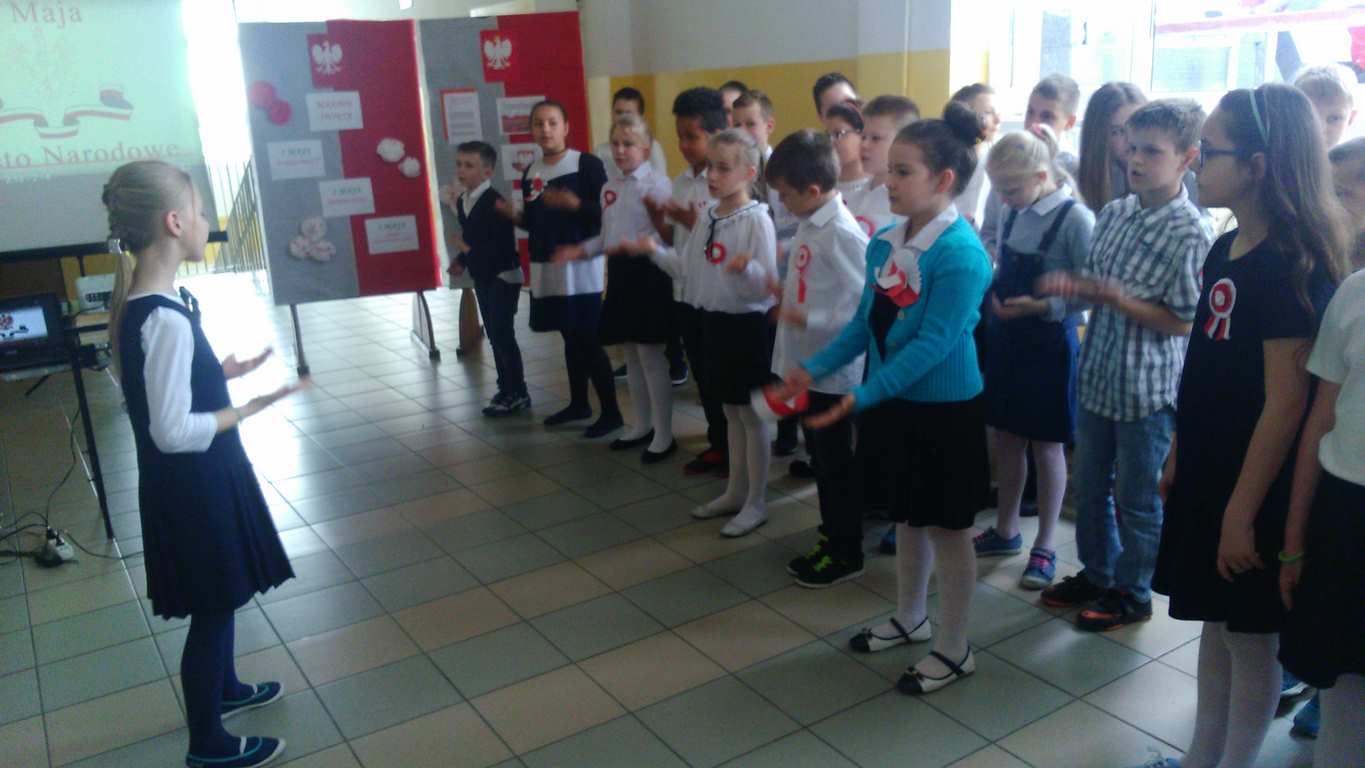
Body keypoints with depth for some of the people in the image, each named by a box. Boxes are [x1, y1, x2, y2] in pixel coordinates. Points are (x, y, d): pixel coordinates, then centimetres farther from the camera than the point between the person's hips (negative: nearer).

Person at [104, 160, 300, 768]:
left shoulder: (140, 304, 2)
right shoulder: (165, 319, -28)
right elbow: (173, 431, -28)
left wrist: (222, 372, 11)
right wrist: (252, 407, -20)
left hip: (193, 482, 9)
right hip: (193, 486, -9)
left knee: (219, 598, 26)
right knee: (210, 610, 7)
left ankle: (224, 688, 48)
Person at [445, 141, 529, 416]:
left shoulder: (495, 203, -20)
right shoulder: (461, 201, 6)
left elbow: (503, 246, -26)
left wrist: (468, 251, -21)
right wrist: (460, 261, 1)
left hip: (503, 278, -9)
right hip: (482, 278, 9)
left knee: (503, 335, -6)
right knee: (494, 335, 14)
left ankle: (518, 394, 5)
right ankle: (506, 389, 25)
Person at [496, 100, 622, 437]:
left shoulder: (587, 164, -8)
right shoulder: (530, 172, 12)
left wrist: (575, 204, -27)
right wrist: (514, 215, 1)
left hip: (580, 265, -7)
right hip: (545, 269, 7)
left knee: (589, 340, -6)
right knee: (570, 338, 16)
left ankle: (611, 412, 4)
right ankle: (579, 403, 29)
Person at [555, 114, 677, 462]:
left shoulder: (656, 183, -10)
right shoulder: (609, 187, 14)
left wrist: (631, 244, -30)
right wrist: (581, 250, 3)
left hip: (648, 271, -8)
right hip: (619, 272, 8)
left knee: (651, 355, -4)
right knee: (631, 355, 14)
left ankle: (664, 435, 6)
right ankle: (642, 426, 27)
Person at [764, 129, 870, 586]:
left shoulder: (842, 234, -21)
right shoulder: (810, 224, 5)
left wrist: (808, 320, -24)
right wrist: (786, 294, 4)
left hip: (832, 368, -9)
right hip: (808, 363, 9)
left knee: (836, 463, 5)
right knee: (819, 457, 19)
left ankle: (848, 554, 21)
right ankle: (831, 539, 35)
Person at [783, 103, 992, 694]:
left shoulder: (960, 254, -21)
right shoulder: (884, 243, 2)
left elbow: (932, 343, -25)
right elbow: (864, 323, 8)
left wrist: (864, 395, -28)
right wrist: (814, 369, -2)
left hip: (945, 409, -7)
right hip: (895, 403, 7)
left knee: (946, 526, 7)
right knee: (907, 516, 21)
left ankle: (953, 650, 25)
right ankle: (909, 618, 41)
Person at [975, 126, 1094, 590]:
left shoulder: (1075, 218, -16)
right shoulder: (1012, 215, 4)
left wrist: (1041, 306, -26)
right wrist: (990, 291, -1)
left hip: (1049, 343, -6)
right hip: (1005, 337, 6)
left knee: (1046, 445, 6)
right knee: (1007, 438, 16)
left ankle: (1044, 547, 20)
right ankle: (1005, 531, 32)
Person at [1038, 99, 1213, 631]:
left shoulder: (1191, 233, -16)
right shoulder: (1113, 214, 3)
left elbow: (1185, 322, -16)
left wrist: (1118, 299, -26)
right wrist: (1072, 286, -7)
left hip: (1148, 386, -6)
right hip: (1098, 375, 7)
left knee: (1137, 499, 10)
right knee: (1089, 486, 19)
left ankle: (1131, 592, 29)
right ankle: (1096, 574, 39)